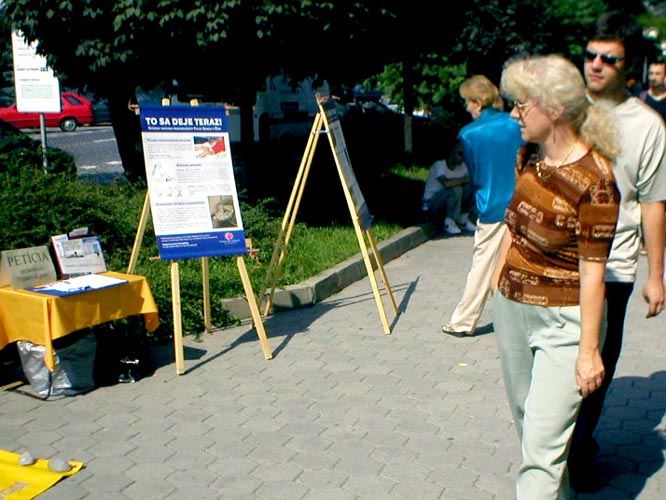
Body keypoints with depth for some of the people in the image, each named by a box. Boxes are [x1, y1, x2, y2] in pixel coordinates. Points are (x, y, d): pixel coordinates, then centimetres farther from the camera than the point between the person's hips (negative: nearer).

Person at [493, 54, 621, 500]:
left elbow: (592, 270, -21)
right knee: (526, 421, 21)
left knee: (543, 442, -6)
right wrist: (497, 280, 18)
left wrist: (588, 348, -18)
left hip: (564, 320, -8)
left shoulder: (593, 178, -22)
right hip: (512, 307, 8)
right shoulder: (529, 154, 1)